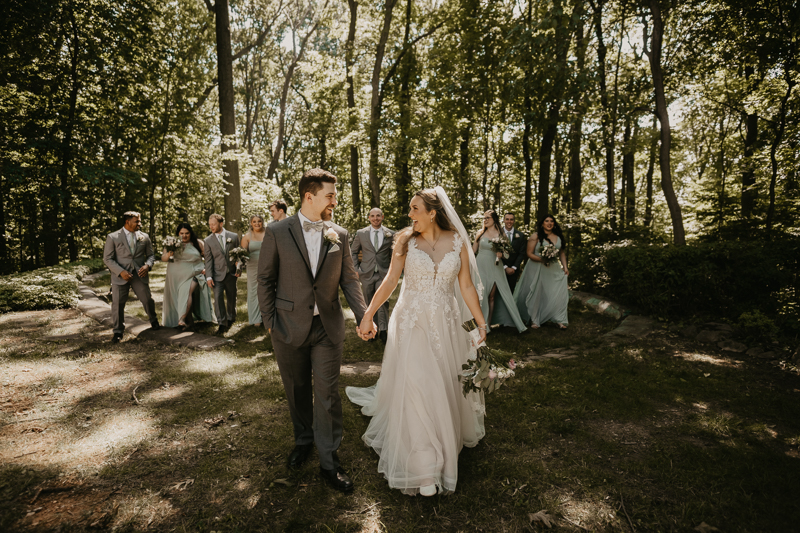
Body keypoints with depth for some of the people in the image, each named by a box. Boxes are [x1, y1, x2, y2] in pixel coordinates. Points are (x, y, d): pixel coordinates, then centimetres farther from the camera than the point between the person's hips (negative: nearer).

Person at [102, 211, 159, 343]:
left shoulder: (144, 237, 8)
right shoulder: (113, 237, 0)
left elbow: (151, 255, 13)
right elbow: (108, 259, -2)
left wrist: (147, 265, -9)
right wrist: (121, 272, -16)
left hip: (140, 274, 2)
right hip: (120, 275, -2)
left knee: (147, 299, 3)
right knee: (118, 303, -2)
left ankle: (153, 320, 32)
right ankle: (118, 331, 13)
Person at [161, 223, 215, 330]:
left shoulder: (197, 244, 4)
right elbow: (163, 258, 0)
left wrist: (206, 268, -6)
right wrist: (169, 254, -22)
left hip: (194, 274, -3)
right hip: (177, 276, 3)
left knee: (187, 291, -25)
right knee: (180, 298, 3)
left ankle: (181, 319, -33)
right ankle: (190, 320, 16)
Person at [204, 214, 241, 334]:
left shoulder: (233, 236, 1)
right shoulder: (208, 240, 1)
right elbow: (208, 260, 0)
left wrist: (238, 269, -5)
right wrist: (209, 276, -7)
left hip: (231, 274, 1)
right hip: (217, 274, -1)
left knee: (231, 298, 12)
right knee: (218, 297, -12)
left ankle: (231, 319, 34)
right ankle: (222, 323, -4)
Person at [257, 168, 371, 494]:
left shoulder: (340, 235, 1)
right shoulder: (277, 232, -5)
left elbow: (349, 280, 3)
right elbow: (265, 280, 0)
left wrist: (363, 315, -8)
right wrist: (269, 320, -2)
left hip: (328, 328, 1)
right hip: (289, 329, 0)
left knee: (328, 395, 5)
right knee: (297, 392, 16)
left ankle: (329, 462, 19)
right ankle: (303, 440, 41)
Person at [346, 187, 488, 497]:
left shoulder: (457, 241, -1)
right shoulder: (406, 240, -4)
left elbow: (467, 286, 1)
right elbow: (390, 280, -3)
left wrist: (481, 323, 0)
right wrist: (368, 314, -7)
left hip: (446, 324, 2)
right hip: (411, 323, -1)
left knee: (446, 384, 15)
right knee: (414, 388, -2)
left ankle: (450, 436, 46)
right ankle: (422, 465, 14)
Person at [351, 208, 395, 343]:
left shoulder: (390, 234, 2)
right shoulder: (361, 233, 3)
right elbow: (353, 252, 12)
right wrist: (356, 269, 3)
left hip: (383, 273, -1)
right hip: (367, 274, 1)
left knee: (383, 301, -8)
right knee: (369, 303, 10)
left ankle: (383, 330, 1)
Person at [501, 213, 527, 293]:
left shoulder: (521, 235, 3)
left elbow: (522, 253, 3)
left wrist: (514, 267, -5)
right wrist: (505, 267, -8)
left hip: (514, 269, 1)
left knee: (511, 291, 4)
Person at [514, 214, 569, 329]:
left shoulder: (559, 236, 9)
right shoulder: (536, 236, -4)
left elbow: (562, 253, 15)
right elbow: (529, 254, -8)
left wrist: (565, 267, 4)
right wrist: (542, 260, -21)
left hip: (554, 269, 4)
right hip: (537, 269, -3)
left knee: (559, 293, -6)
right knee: (537, 294, 5)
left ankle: (560, 319, 3)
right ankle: (535, 320, 17)